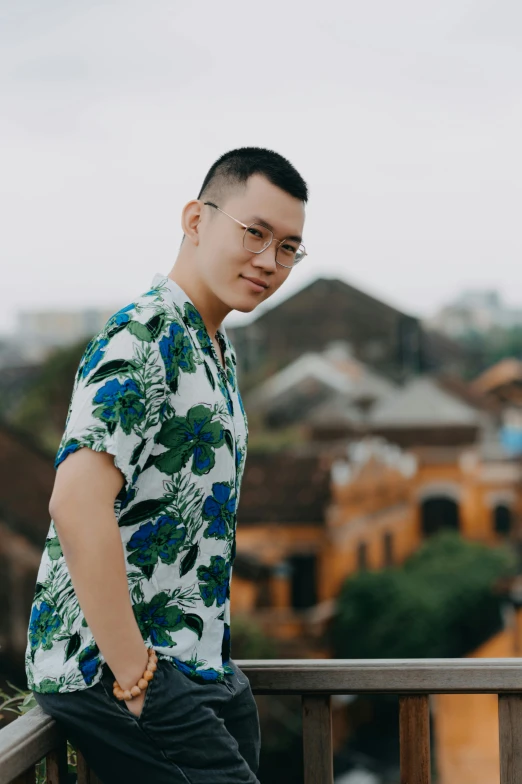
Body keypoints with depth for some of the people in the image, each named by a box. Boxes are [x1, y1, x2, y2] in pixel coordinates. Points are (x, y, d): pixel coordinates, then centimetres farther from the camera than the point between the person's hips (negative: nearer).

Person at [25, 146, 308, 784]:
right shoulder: (142, 340, -16)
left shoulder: (215, 352, 16)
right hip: (106, 665, -10)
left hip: (199, 666, 10)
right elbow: (77, 504, -28)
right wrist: (133, 673, -24)